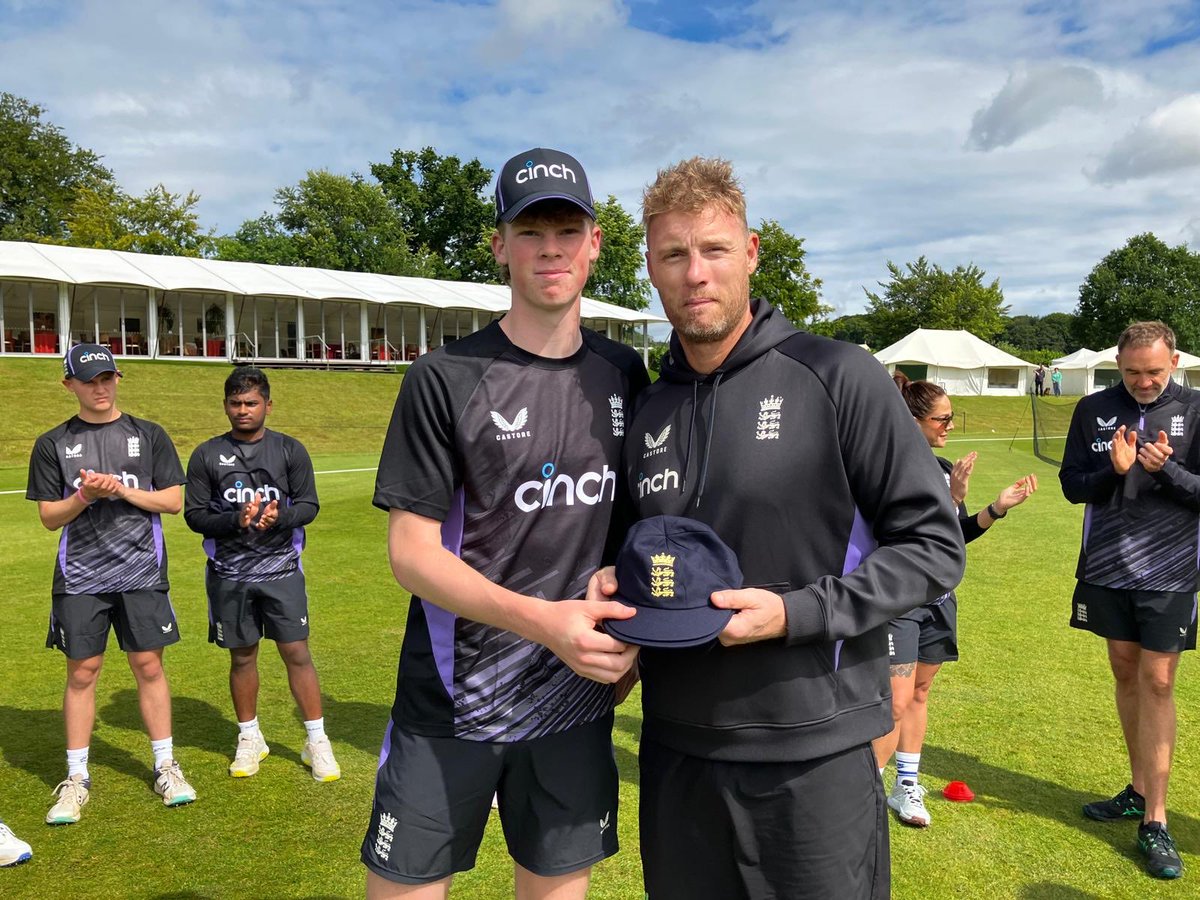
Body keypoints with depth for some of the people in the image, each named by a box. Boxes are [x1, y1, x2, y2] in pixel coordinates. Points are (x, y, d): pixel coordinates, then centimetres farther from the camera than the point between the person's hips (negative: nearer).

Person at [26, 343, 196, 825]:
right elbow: (49, 517, 5)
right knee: (82, 672, 5)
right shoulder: (53, 444, 6)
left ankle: (165, 766, 16)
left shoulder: (149, 436, 5)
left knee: (149, 666, 4)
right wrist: (84, 497, -14)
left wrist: (122, 489, -12)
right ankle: (76, 778, 18)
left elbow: (173, 500, 2)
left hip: (141, 572, 0)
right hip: (80, 577, 0)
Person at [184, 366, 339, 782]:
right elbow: (194, 514, 0)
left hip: (281, 570, -1)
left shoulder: (290, 450, 2)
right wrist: (235, 520, -19)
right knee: (242, 656, 11)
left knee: (297, 653, -1)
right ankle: (250, 738, 29)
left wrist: (279, 517, -20)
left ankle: (316, 740, 11)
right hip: (229, 574, 1)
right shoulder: (206, 455, 3)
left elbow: (308, 505, 1)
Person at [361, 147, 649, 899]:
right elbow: (411, 552, -11)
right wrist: (543, 622, -24)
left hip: (577, 703, 4)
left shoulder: (623, 374, 5)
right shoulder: (446, 379, -9)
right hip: (450, 705, -3)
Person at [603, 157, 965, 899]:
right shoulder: (644, 412, 6)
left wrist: (798, 613, -18)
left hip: (814, 752, -4)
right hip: (675, 750, 5)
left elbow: (934, 545, -7)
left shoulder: (837, 377, -9)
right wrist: (618, 581, -3)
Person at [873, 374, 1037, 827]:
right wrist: (949, 498, -28)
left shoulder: (946, 469, 6)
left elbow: (958, 535, 11)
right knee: (897, 701, -7)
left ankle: (906, 787, 28)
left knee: (920, 692, 15)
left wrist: (998, 507, -1)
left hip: (938, 598, 8)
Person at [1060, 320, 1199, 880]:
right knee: (1126, 675, 13)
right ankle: (1140, 790, 29)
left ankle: (1155, 821, 4)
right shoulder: (1093, 410, 1)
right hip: (1107, 567, 3)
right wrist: (1114, 471, -18)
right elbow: (1072, 485, 0)